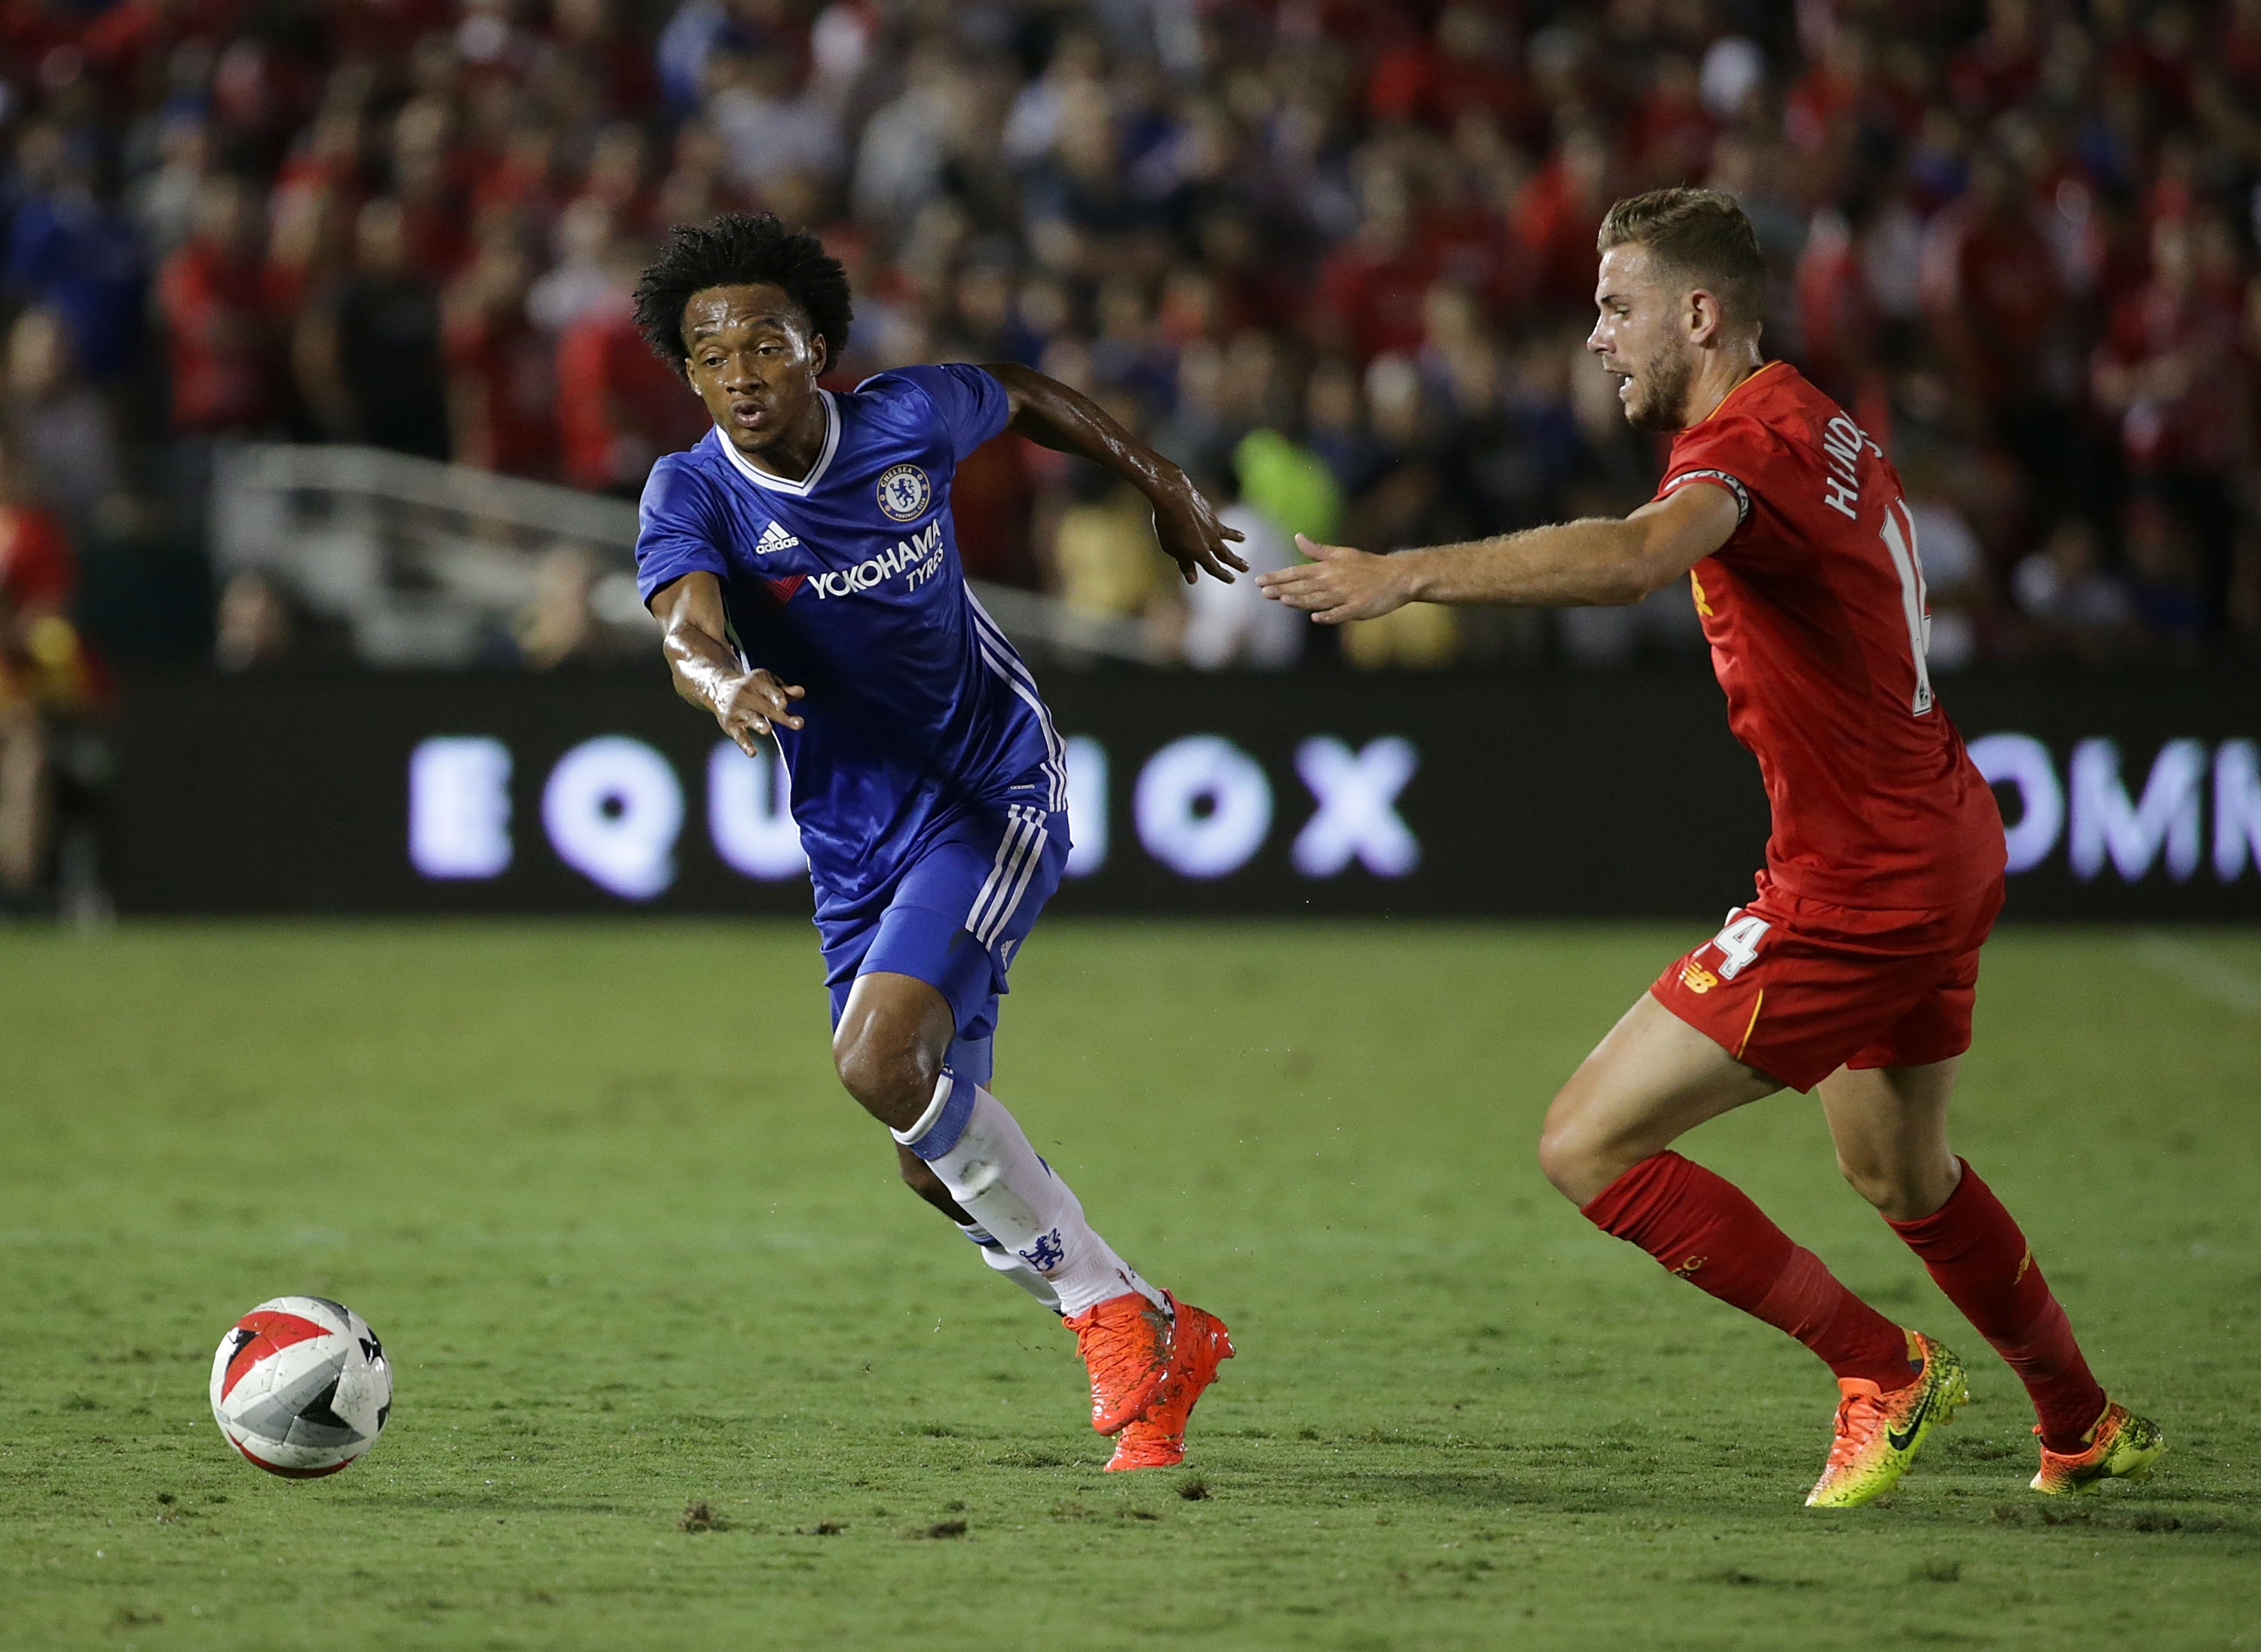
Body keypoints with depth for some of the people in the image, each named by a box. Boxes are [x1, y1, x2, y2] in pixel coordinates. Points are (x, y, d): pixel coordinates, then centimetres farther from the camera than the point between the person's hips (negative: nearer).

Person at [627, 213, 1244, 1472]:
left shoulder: (910, 422, -10)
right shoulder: (693, 495, -11)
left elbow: (1024, 397, 14)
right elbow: (687, 630, -32)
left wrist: (1164, 485, 25)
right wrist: (727, 682, -56)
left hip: (996, 796, -4)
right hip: (856, 843, 4)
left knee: (881, 1058, -25)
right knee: (941, 1165, 4)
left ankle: (1114, 1313, -13)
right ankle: (1159, 1343, 23)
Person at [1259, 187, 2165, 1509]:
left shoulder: (1752, 439, -21)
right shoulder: (1827, 429, 10)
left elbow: (1635, 559, -42)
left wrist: (1408, 575, -49)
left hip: (1853, 892, -10)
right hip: (1942, 851, 10)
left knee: (1591, 1147, -7)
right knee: (1901, 1172, 29)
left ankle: (1883, 1370, 1)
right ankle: (2088, 1427, 45)